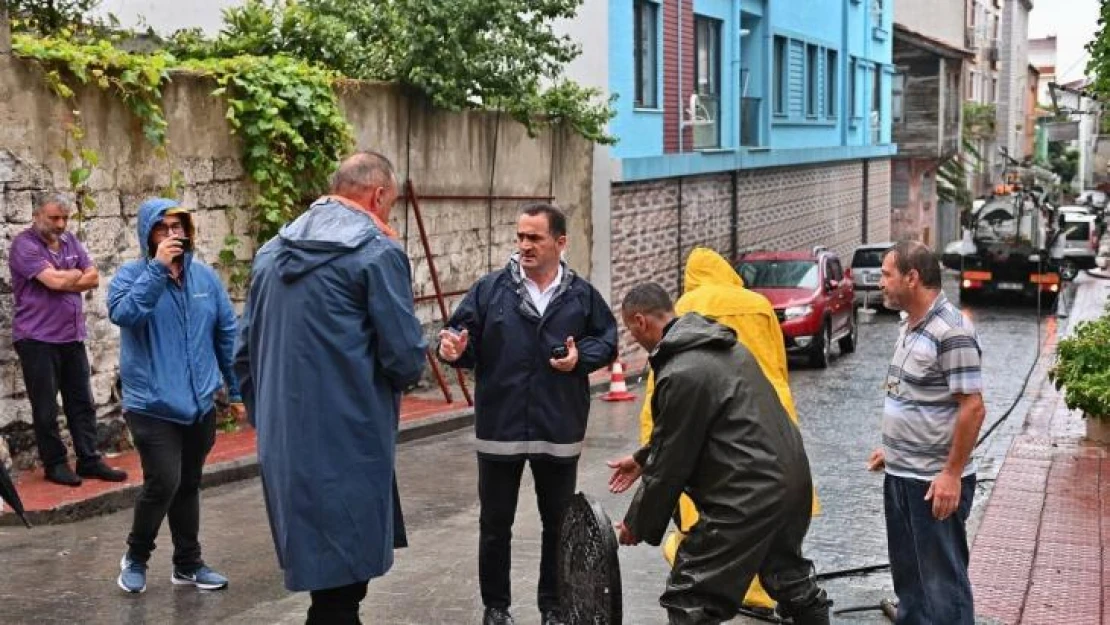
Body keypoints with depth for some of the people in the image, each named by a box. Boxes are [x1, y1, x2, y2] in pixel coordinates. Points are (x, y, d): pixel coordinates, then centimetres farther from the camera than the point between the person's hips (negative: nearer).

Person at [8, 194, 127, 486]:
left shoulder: (70, 241, 11)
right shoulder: (24, 244, -9)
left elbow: (93, 278, 4)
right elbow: (54, 280, -20)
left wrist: (65, 279, -11)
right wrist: (77, 274, -1)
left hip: (72, 337, 6)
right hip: (38, 340, -6)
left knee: (82, 403, 9)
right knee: (46, 408, 3)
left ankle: (89, 460, 16)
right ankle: (55, 464, 13)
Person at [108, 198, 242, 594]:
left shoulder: (206, 277, 5)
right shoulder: (132, 274, -5)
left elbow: (227, 334, 9)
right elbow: (122, 313, -26)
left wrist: (237, 389, 9)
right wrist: (158, 267, -26)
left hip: (200, 404, 4)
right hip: (152, 405, -4)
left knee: (188, 485, 14)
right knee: (164, 482, -12)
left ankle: (188, 563, 28)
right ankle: (135, 557, 12)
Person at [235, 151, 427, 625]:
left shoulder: (272, 252, 12)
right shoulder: (377, 252, -10)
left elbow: (245, 354, 14)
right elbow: (406, 358, -13)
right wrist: (407, 369, 9)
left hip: (282, 444, 7)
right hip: (348, 446, -7)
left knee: (319, 565, 20)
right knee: (342, 579, 3)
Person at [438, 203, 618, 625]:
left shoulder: (581, 294, 1)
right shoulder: (490, 289, -4)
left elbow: (607, 340, 9)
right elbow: (464, 336, -5)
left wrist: (581, 357, -10)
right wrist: (453, 348, -27)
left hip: (559, 430, 1)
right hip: (500, 427, -1)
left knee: (558, 523, 14)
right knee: (495, 524, 9)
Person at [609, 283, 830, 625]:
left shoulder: (680, 374, -20)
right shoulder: (722, 344, 11)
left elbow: (670, 465, -13)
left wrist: (638, 525, 1)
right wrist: (642, 458, 32)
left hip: (750, 495, -10)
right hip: (792, 479, 10)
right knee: (790, 577, 30)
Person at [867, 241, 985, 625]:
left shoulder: (951, 332, -19)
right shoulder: (909, 324, 9)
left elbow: (972, 407, -21)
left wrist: (952, 474, -22)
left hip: (935, 482, -9)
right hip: (900, 477, 9)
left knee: (942, 581, 3)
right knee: (907, 576, 20)